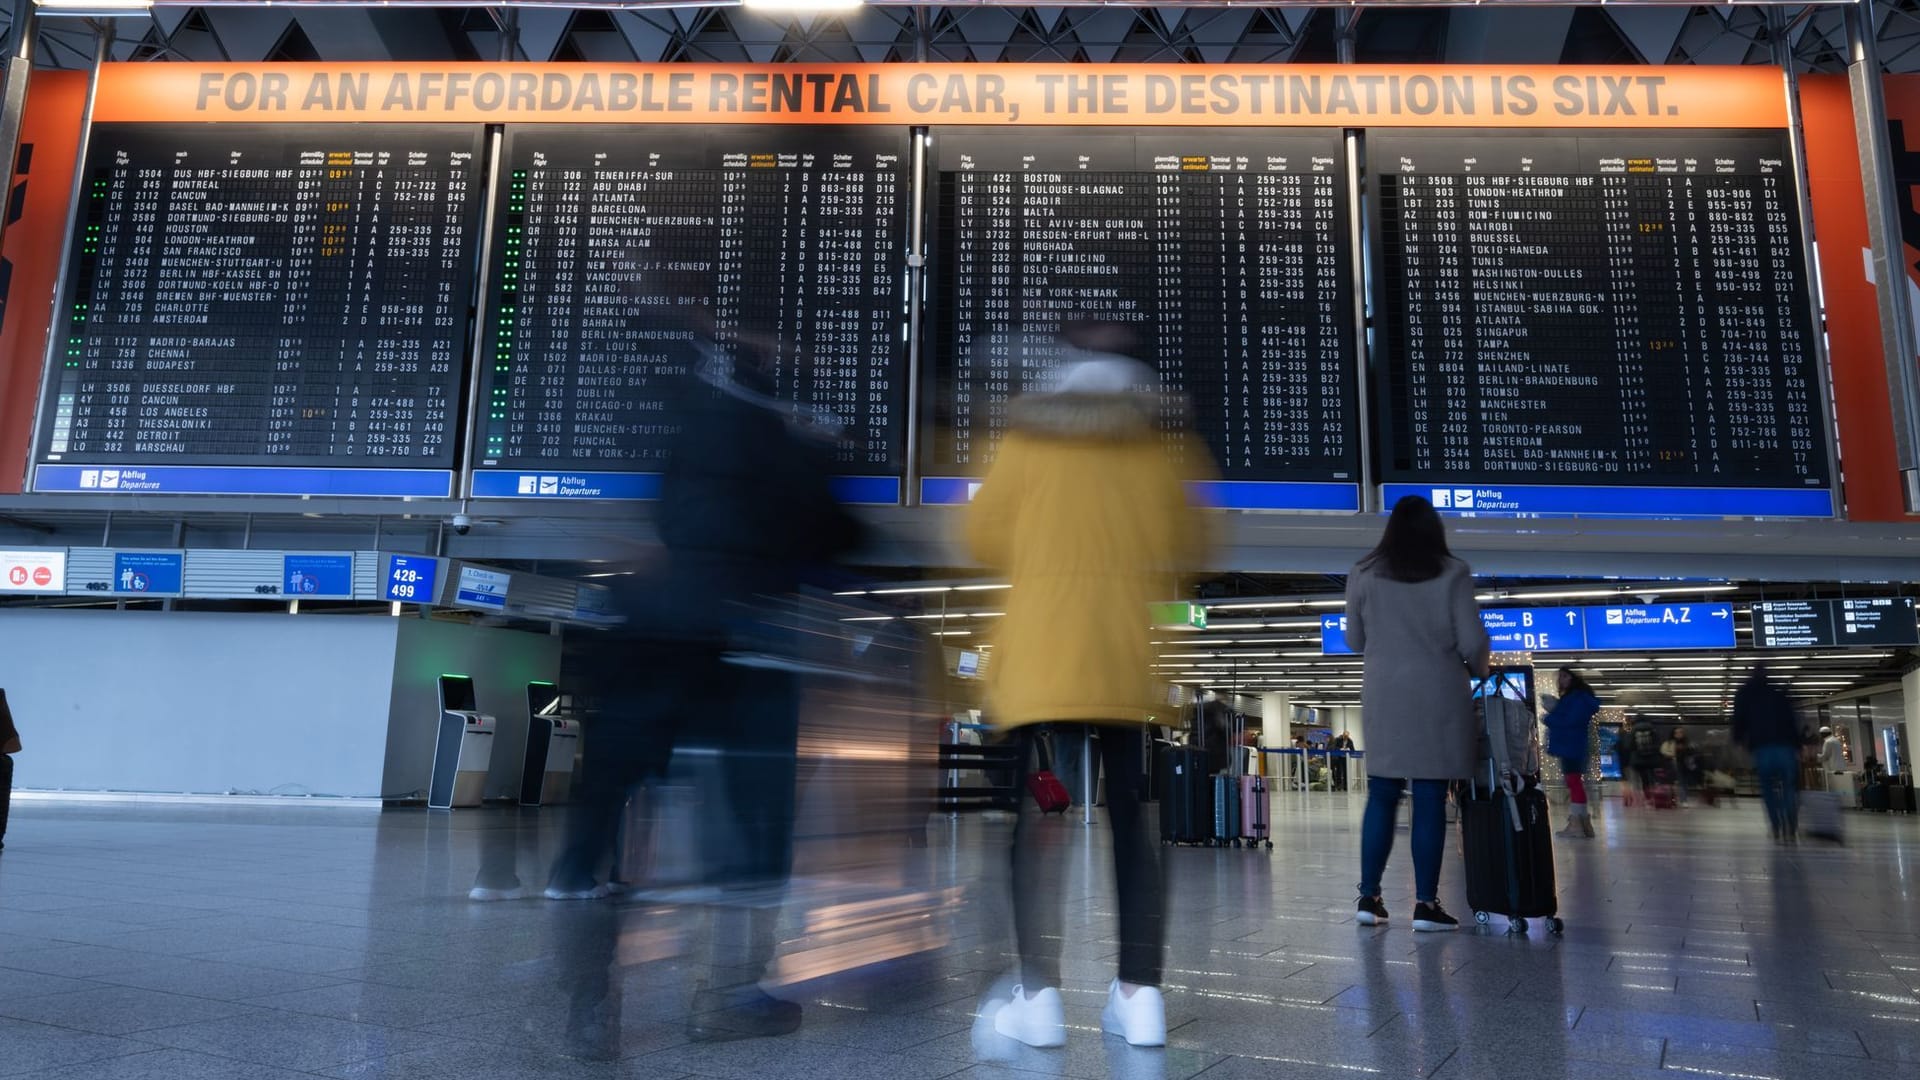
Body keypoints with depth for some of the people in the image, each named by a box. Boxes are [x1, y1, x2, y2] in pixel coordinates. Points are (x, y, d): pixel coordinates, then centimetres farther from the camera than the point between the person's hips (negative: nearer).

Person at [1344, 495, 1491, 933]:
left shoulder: (1364, 573, 3)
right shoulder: (1452, 572, -2)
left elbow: (1354, 640, 9)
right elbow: (1473, 641, -2)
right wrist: (1481, 673, 18)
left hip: (1384, 695, 2)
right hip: (1438, 695, -2)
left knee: (1382, 797, 8)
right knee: (1430, 801, 1)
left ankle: (1369, 898, 9)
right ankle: (1425, 904, 4)